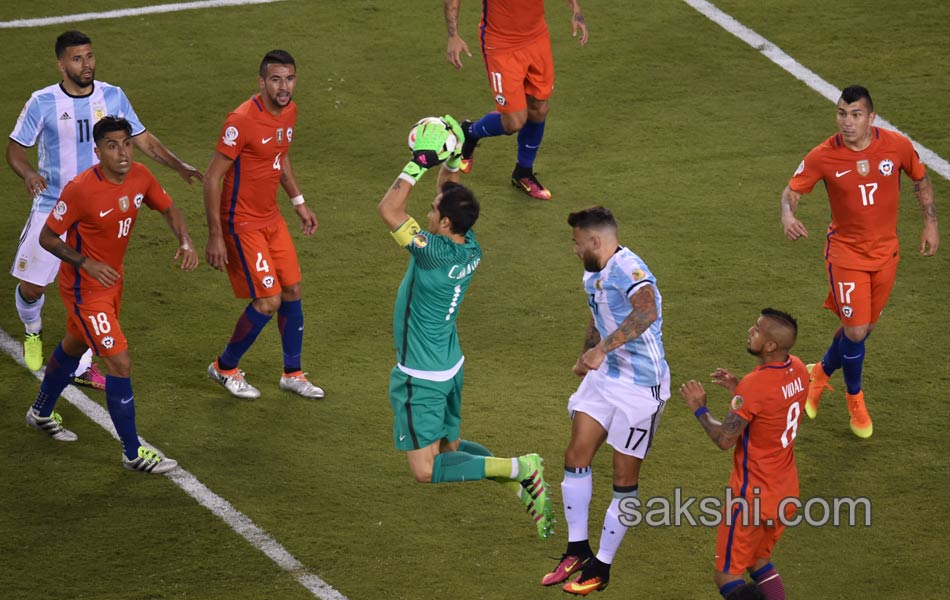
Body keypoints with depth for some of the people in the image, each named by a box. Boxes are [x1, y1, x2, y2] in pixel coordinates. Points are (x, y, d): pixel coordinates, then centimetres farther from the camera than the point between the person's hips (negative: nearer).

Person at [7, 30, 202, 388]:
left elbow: (142, 140, 6)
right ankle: (33, 333, 37)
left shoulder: (113, 97, -3)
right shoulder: (43, 103, -11)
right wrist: (29, 174, -25)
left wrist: (178, 166, -7)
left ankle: (82, 368, 12)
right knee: (31, 287, 3)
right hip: (52, 208, -2)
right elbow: (15, 149, -4)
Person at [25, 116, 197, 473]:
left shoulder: (139, 176, -9)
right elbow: (47, 238, -18)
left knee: (75, 345, 28)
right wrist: (86, 263, -28)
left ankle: (41, 414, 53)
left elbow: (167, 209, 9)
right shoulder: (80, 189, -28)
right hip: (84, 287, -8)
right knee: (120, 364, -11)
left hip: (111, 279, 8)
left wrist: (185, 242, -9)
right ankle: (133, 454, 0)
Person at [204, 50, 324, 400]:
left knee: (292, 291, 11)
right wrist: (215, 236, -22)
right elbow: (212, 178, -21)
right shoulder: (242, 121, -25)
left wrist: (299, 203, 20)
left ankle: (292, 374, 27)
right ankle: (225, 368, 14)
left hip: (271, 218, 8)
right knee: (268, 301, -8)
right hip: (241, 223, -8)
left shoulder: (289, 111, 1)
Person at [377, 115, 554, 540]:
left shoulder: (435, 254, -27)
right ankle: (523, 481, 6)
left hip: (420, 378, -9)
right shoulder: (471, 250, -4)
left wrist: (420, 163, -25)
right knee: (451, 447, 24)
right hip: (450, 367, 9)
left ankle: (517, 469, -15)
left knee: (426, 470, -5)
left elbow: (388, 208, -27)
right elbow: (453, 200, 14)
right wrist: (449, 161, 5)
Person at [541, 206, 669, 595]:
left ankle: (601, 567, 13)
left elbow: (647, 311, -44)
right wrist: (586, 357, 33)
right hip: (604, 377, 9)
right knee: (575, 458, 6)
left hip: (641, 387, -9)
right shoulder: (594, 276, 8)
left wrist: (602, 349, -44)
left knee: (624, 480, 3)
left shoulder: (627, 269, -24)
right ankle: (578, 550, 19)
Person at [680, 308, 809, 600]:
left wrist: (699, 408, -6)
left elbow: (724, 439, -20)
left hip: (754, 495, -8)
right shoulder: (798, 370, -2)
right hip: (786, 490, 8)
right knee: (759, 563, 24)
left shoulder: (755, 385, -27)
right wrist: (739, 390, 8)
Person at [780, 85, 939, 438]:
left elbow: (921, 179, 6)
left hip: (885, 251, 3)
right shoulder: (823, 157, -17)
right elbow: (792, 190, -7)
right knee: (856, 330, -9)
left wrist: (931, 224, 6)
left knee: (863, 328, 12)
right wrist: (788, 215, -29)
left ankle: (822, 372, 41)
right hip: (846, 250, -3)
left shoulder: (897, 146, -12)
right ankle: (855, 397, 19)